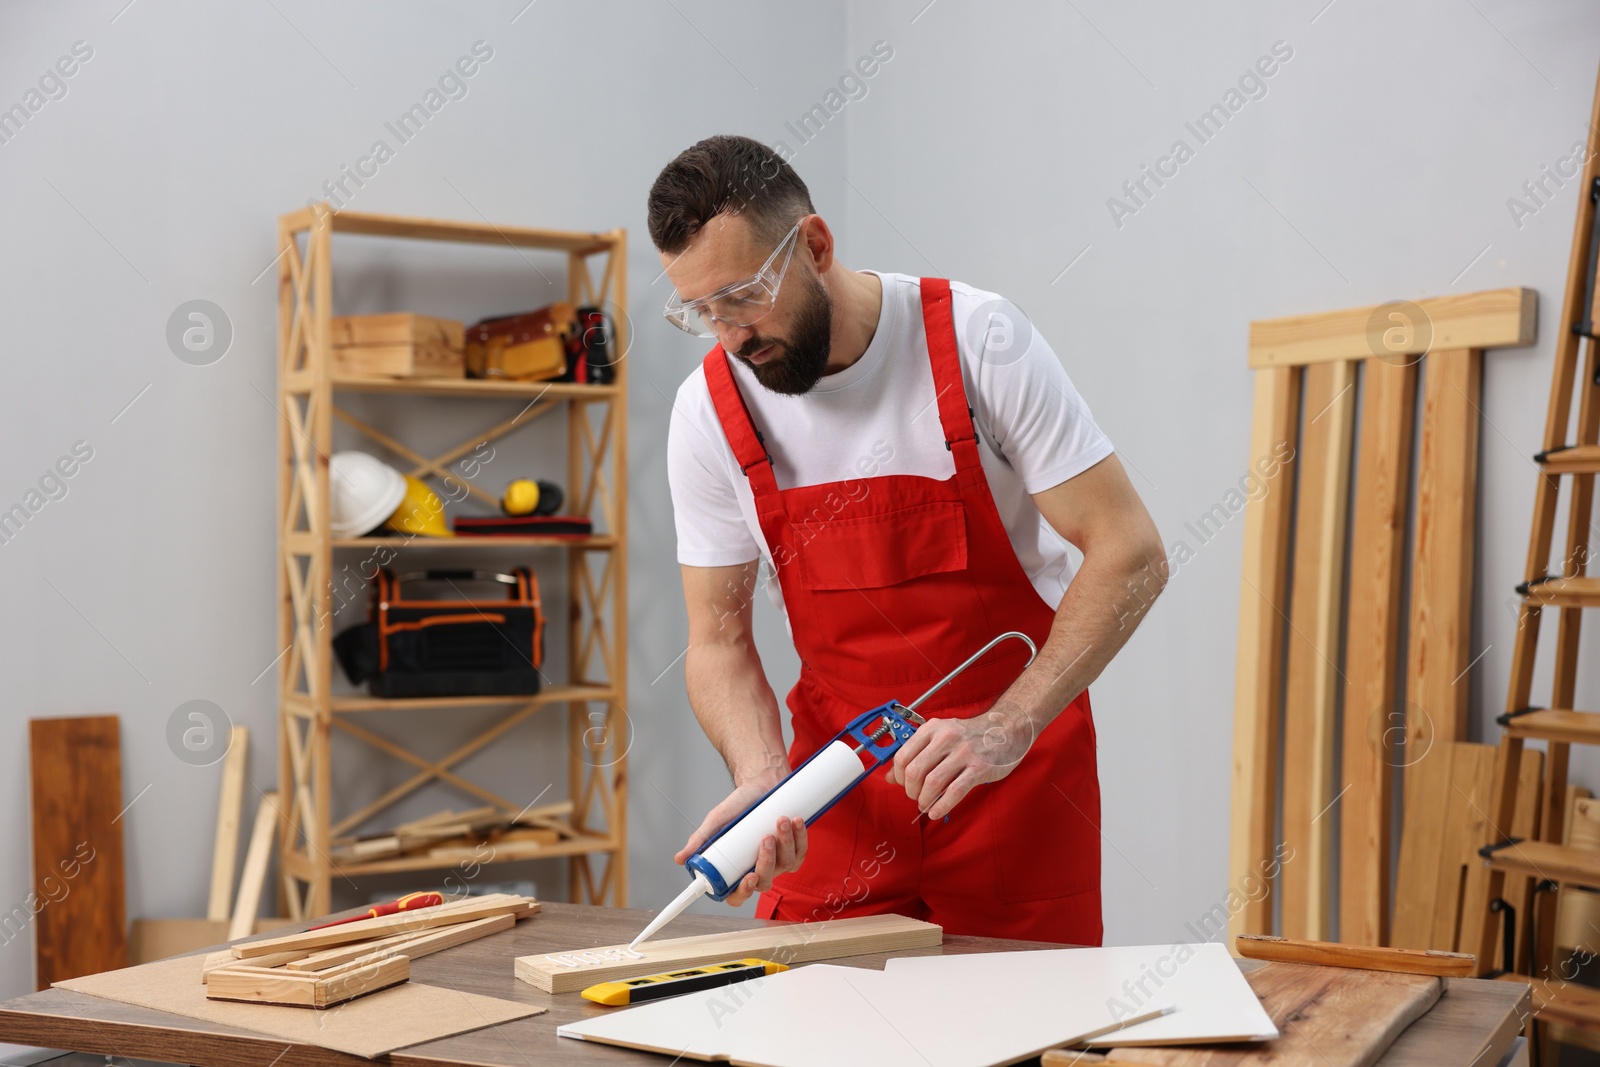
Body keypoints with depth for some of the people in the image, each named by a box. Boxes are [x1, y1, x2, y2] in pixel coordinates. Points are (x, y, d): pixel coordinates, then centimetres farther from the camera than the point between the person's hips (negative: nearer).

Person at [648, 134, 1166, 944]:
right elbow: (718, 640, -1)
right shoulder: (708, 413, -7)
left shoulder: (978, 340, -16)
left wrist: (1008, 728, -26)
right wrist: (761, 780, -20)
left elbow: (1129, 553, -16)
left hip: (1015, 763, -2)